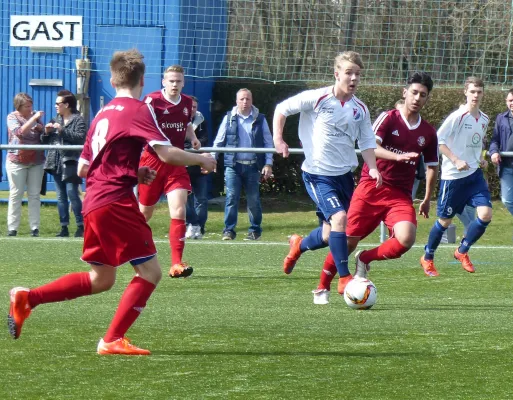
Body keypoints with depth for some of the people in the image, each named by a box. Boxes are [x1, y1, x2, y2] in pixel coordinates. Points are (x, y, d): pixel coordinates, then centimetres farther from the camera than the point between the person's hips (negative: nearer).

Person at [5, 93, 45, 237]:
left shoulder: (35, 116, 10)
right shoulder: (12, 117, -3)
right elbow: (19, 132, -21)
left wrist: (42, 128, -5)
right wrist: (33, 118, -25)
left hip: (36, 162, 4)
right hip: (17, 161, -4)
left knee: (34, 195, 1)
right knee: (15, 194, -2)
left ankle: (35, 228, 2)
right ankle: (12, 228, 0)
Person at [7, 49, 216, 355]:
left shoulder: (102, 114, 18)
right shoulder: (139, 110, -6)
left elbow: (83, 168, 21)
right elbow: (166, 153, -17)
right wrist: (202, 160, 0)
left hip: (93, 203, 8)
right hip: (116, 201, -8)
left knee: (101, 279, 19)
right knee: (150, 271, -4)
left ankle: (27, 299, 13)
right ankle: (113, 340, -8)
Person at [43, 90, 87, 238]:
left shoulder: (78, 120, -2)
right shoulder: (56, 120, 19)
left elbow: (80, 137, -18)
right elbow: (46, 141, 22)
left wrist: (62, 130, -19)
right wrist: (47, 132, 1)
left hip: (70, 163, -7)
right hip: (56, 163, 7)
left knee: (72, 194, -11)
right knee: (61, 197, 7)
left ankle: (81, 226, -5)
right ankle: (64, 227, 10)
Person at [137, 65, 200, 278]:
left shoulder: (187, 103, 7)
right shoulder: (152, 100, -10)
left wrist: (193, 138, 7)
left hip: (176, 163, 3)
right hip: (153, 160, -3)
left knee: (178, 211, -13)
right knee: (144, 212, 10)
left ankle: (176, 264, -14)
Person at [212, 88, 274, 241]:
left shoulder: (260, 119, 6)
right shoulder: (229, 118, 6)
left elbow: (268, 143, 7)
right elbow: (219, 141, 9)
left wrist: (268, 164, -1)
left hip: (253, 166, 0)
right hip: (233, 165, 0)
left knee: (253, 200, 4)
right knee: (231, 198, -7)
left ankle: (255, 230, 15)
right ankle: (229, 230, -3)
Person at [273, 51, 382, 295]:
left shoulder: (360, 109, 4)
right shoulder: (317, 99, -11)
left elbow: (366, 142, 12)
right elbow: (281, 109, -1)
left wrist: (372, 167, -4)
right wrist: (278, 140, -10)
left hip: (345, 174, 6)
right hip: (318, 174, -6)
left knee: (331, 233, 12)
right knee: (339, 218, -24)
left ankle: (299, 246, 44)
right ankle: (344, 279, -16)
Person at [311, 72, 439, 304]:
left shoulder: (428, 133, 10)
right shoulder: (388, 119, -2)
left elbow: (432, 167, 23)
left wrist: (427, 200, 23)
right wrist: (398, 156, -33)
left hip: (400, 195, 3)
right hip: (371, 188, -3)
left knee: (406, 239, -23)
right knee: (349, 240, -2)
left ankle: (365, 259, 4)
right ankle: (322, 288, 17)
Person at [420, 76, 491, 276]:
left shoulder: (484, 119, 8)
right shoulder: (457, 117, -13)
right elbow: (438, 140, -14)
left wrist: (481, 158, 7)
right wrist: (456, 160, -22)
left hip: (474, 174, 6)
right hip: (453, 176, -6)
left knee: (485, 214, -10)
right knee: (445, 220, 3)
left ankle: (462, 252, 11)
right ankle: (427, 258, 25)